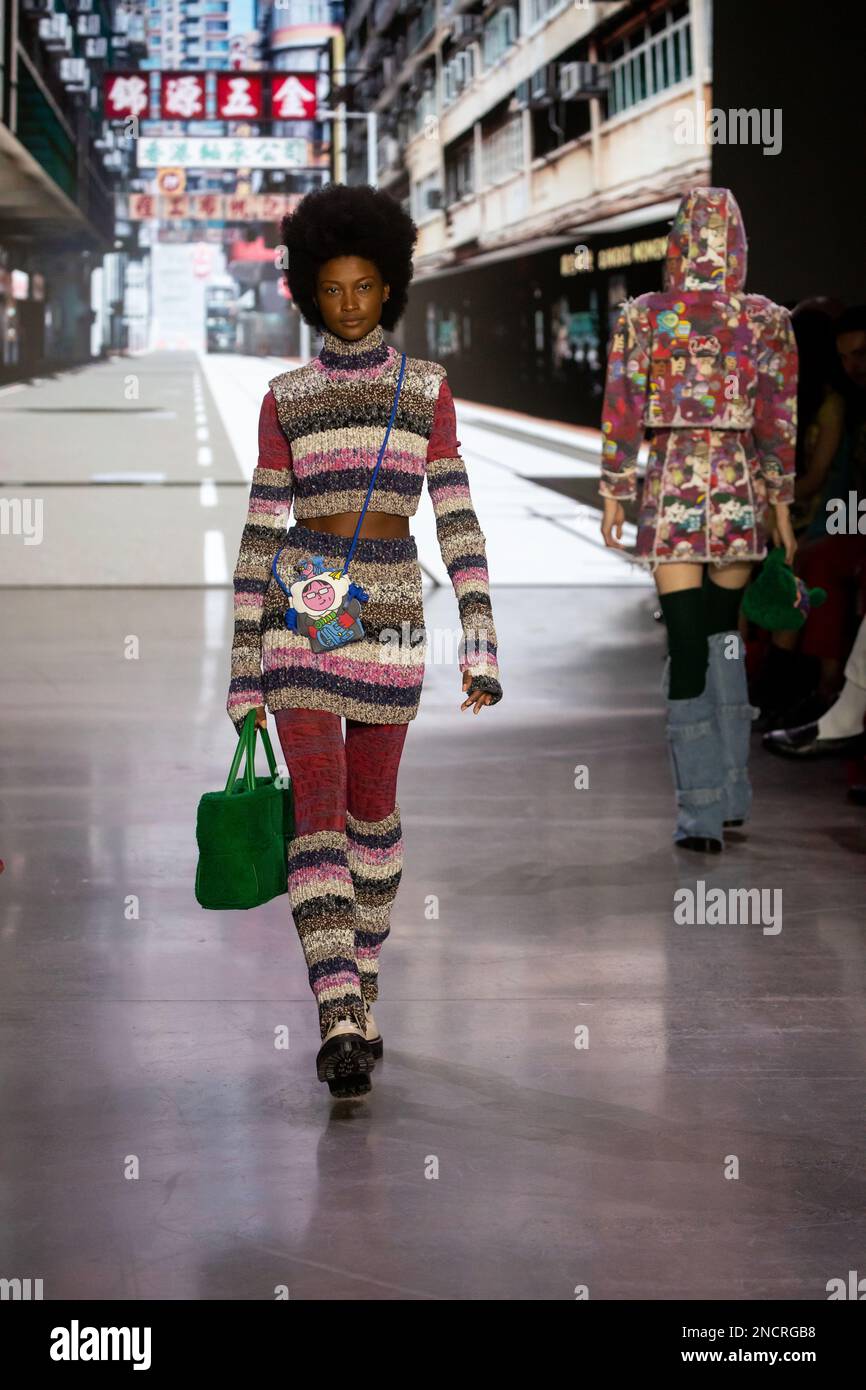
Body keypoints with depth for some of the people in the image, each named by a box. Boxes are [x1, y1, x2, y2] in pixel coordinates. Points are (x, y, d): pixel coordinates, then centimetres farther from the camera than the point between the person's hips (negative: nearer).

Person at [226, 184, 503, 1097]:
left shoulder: (428, 389, 6)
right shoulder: (285, 399, 4)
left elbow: (457, 521, 0)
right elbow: (259, 535, 3)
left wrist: (481, 643, -8)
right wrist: (245, 665, 2)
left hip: (391, 619, 2)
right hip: (302, 617, -1)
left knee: (372, 807, 13)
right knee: (318, 816, -12)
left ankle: (356, 1002, 30)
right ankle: (343, 1027, -18)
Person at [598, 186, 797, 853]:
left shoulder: (642, 318, -3)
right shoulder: (766, 321, 0)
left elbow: (622, 411, -4)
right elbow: (777, 420, 0)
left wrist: (614, 492, 3)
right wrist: (781, 502, 7)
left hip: (672, 486, -2)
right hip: (740, 491, 2)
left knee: (687, 645, -1)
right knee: (725, 634, 18)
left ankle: (702, 815, -4)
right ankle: (732, 794, 22)